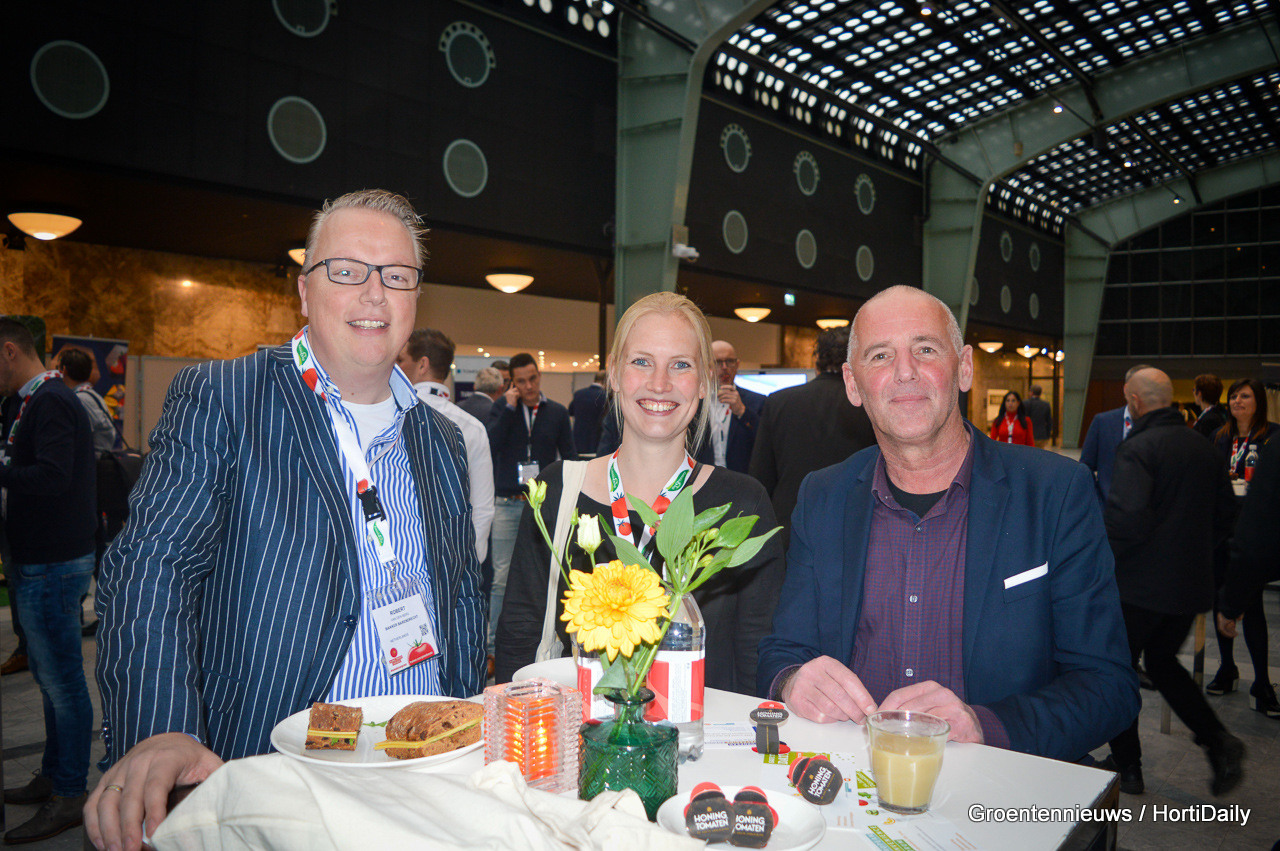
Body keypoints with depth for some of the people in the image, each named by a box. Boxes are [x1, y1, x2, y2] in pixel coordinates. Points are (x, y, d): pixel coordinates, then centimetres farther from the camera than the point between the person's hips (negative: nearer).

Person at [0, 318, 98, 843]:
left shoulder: (51, 402, -16)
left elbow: (52, 476, -28)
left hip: (51, 568, -10)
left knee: (62, 681, -1)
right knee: (50, 678, 18)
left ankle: (69, 797, 9)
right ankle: (52, 777, 30)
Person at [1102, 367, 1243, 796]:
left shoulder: (1137, 448, -18)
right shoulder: (1202, 447, 6)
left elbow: (1127, 516, -30)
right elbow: (1226, 515, 13)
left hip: (1142, 583, -7)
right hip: (1192, 581, 7)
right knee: (1163, 661, 24)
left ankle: (1126, 768, 17)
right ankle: (1217, 740, 10)